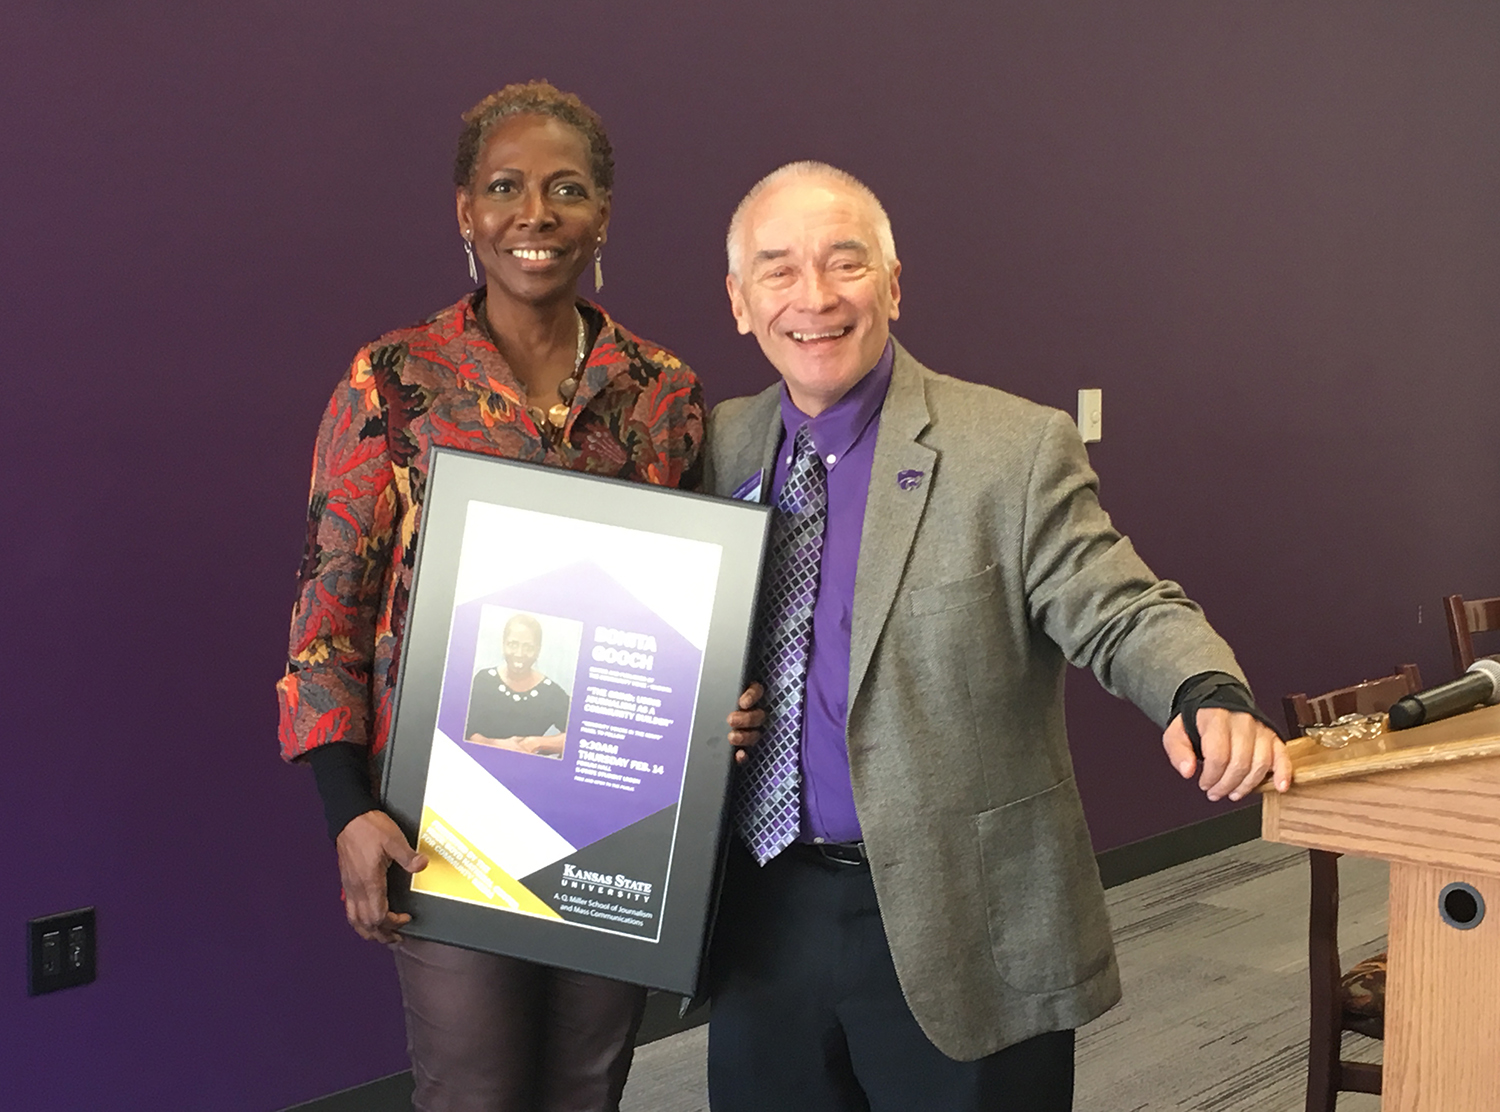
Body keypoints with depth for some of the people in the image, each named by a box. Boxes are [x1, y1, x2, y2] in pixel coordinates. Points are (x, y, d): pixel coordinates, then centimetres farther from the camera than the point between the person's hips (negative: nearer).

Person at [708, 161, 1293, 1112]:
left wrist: (1209, 698, -33)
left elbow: (1124, 612, -13)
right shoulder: (719, 448, 5)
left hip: (962, 932, -4)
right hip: (764, 922, 4)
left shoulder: (1017, 451, -9)